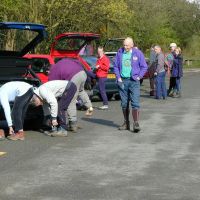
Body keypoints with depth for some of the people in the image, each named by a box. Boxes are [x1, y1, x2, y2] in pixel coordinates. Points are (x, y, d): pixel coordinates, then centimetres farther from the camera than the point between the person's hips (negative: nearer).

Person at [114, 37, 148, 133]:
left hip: (133, 81, -3)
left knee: (135, 103, -9)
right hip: (122, 81, 3)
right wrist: (118, 77, 2)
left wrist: (139, 77, -4)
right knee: (124, 103, 9)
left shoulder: (138, 53, -1)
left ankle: (136, 124, -9)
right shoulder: (120, 52, 5)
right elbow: (116, 66, 11)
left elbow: (144, 67, 4)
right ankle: (126, 123, 19)